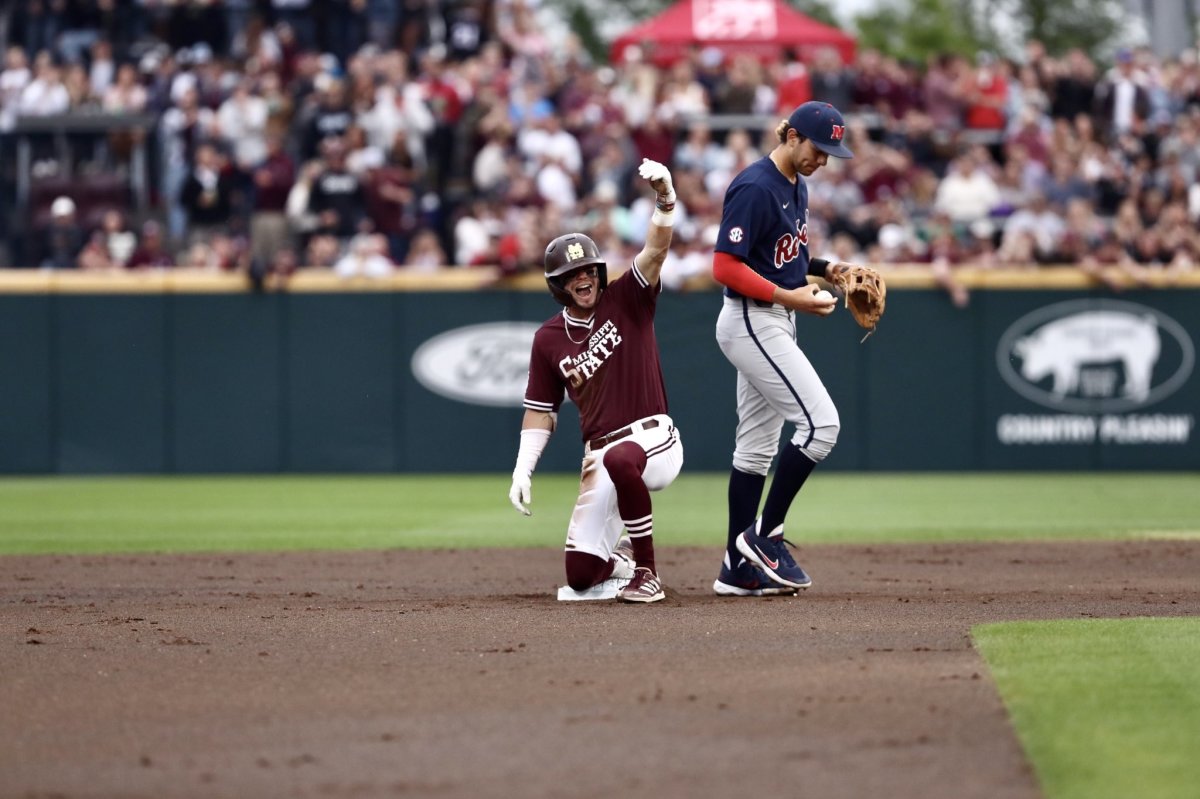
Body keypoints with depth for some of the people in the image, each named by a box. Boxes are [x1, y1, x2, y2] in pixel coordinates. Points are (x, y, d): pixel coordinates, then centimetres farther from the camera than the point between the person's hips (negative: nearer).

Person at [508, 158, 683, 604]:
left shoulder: (625, 300, -1)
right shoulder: (549, 339, 7)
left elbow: (656, 250, -19)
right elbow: (540, 412, 13)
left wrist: (665, 197, -37)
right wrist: (522, 471, 0)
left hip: (654, 438, -4)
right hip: (599, 454, 4)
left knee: (620, 460, -43)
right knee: (581, 574, -6)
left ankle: (647, 574, -26)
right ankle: (627, 559, 31)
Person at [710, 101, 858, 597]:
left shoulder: (796, 186, 12)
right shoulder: (754, 189, -18)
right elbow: (726, 267, -21)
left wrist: (823, 268, 6)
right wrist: (789, 297, -24)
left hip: (773, 323, 10)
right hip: (751, 322, -10)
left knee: (757, 446, 10)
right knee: (820, 422, -15)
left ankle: (738, 570, 13)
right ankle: (764, 534, -7)